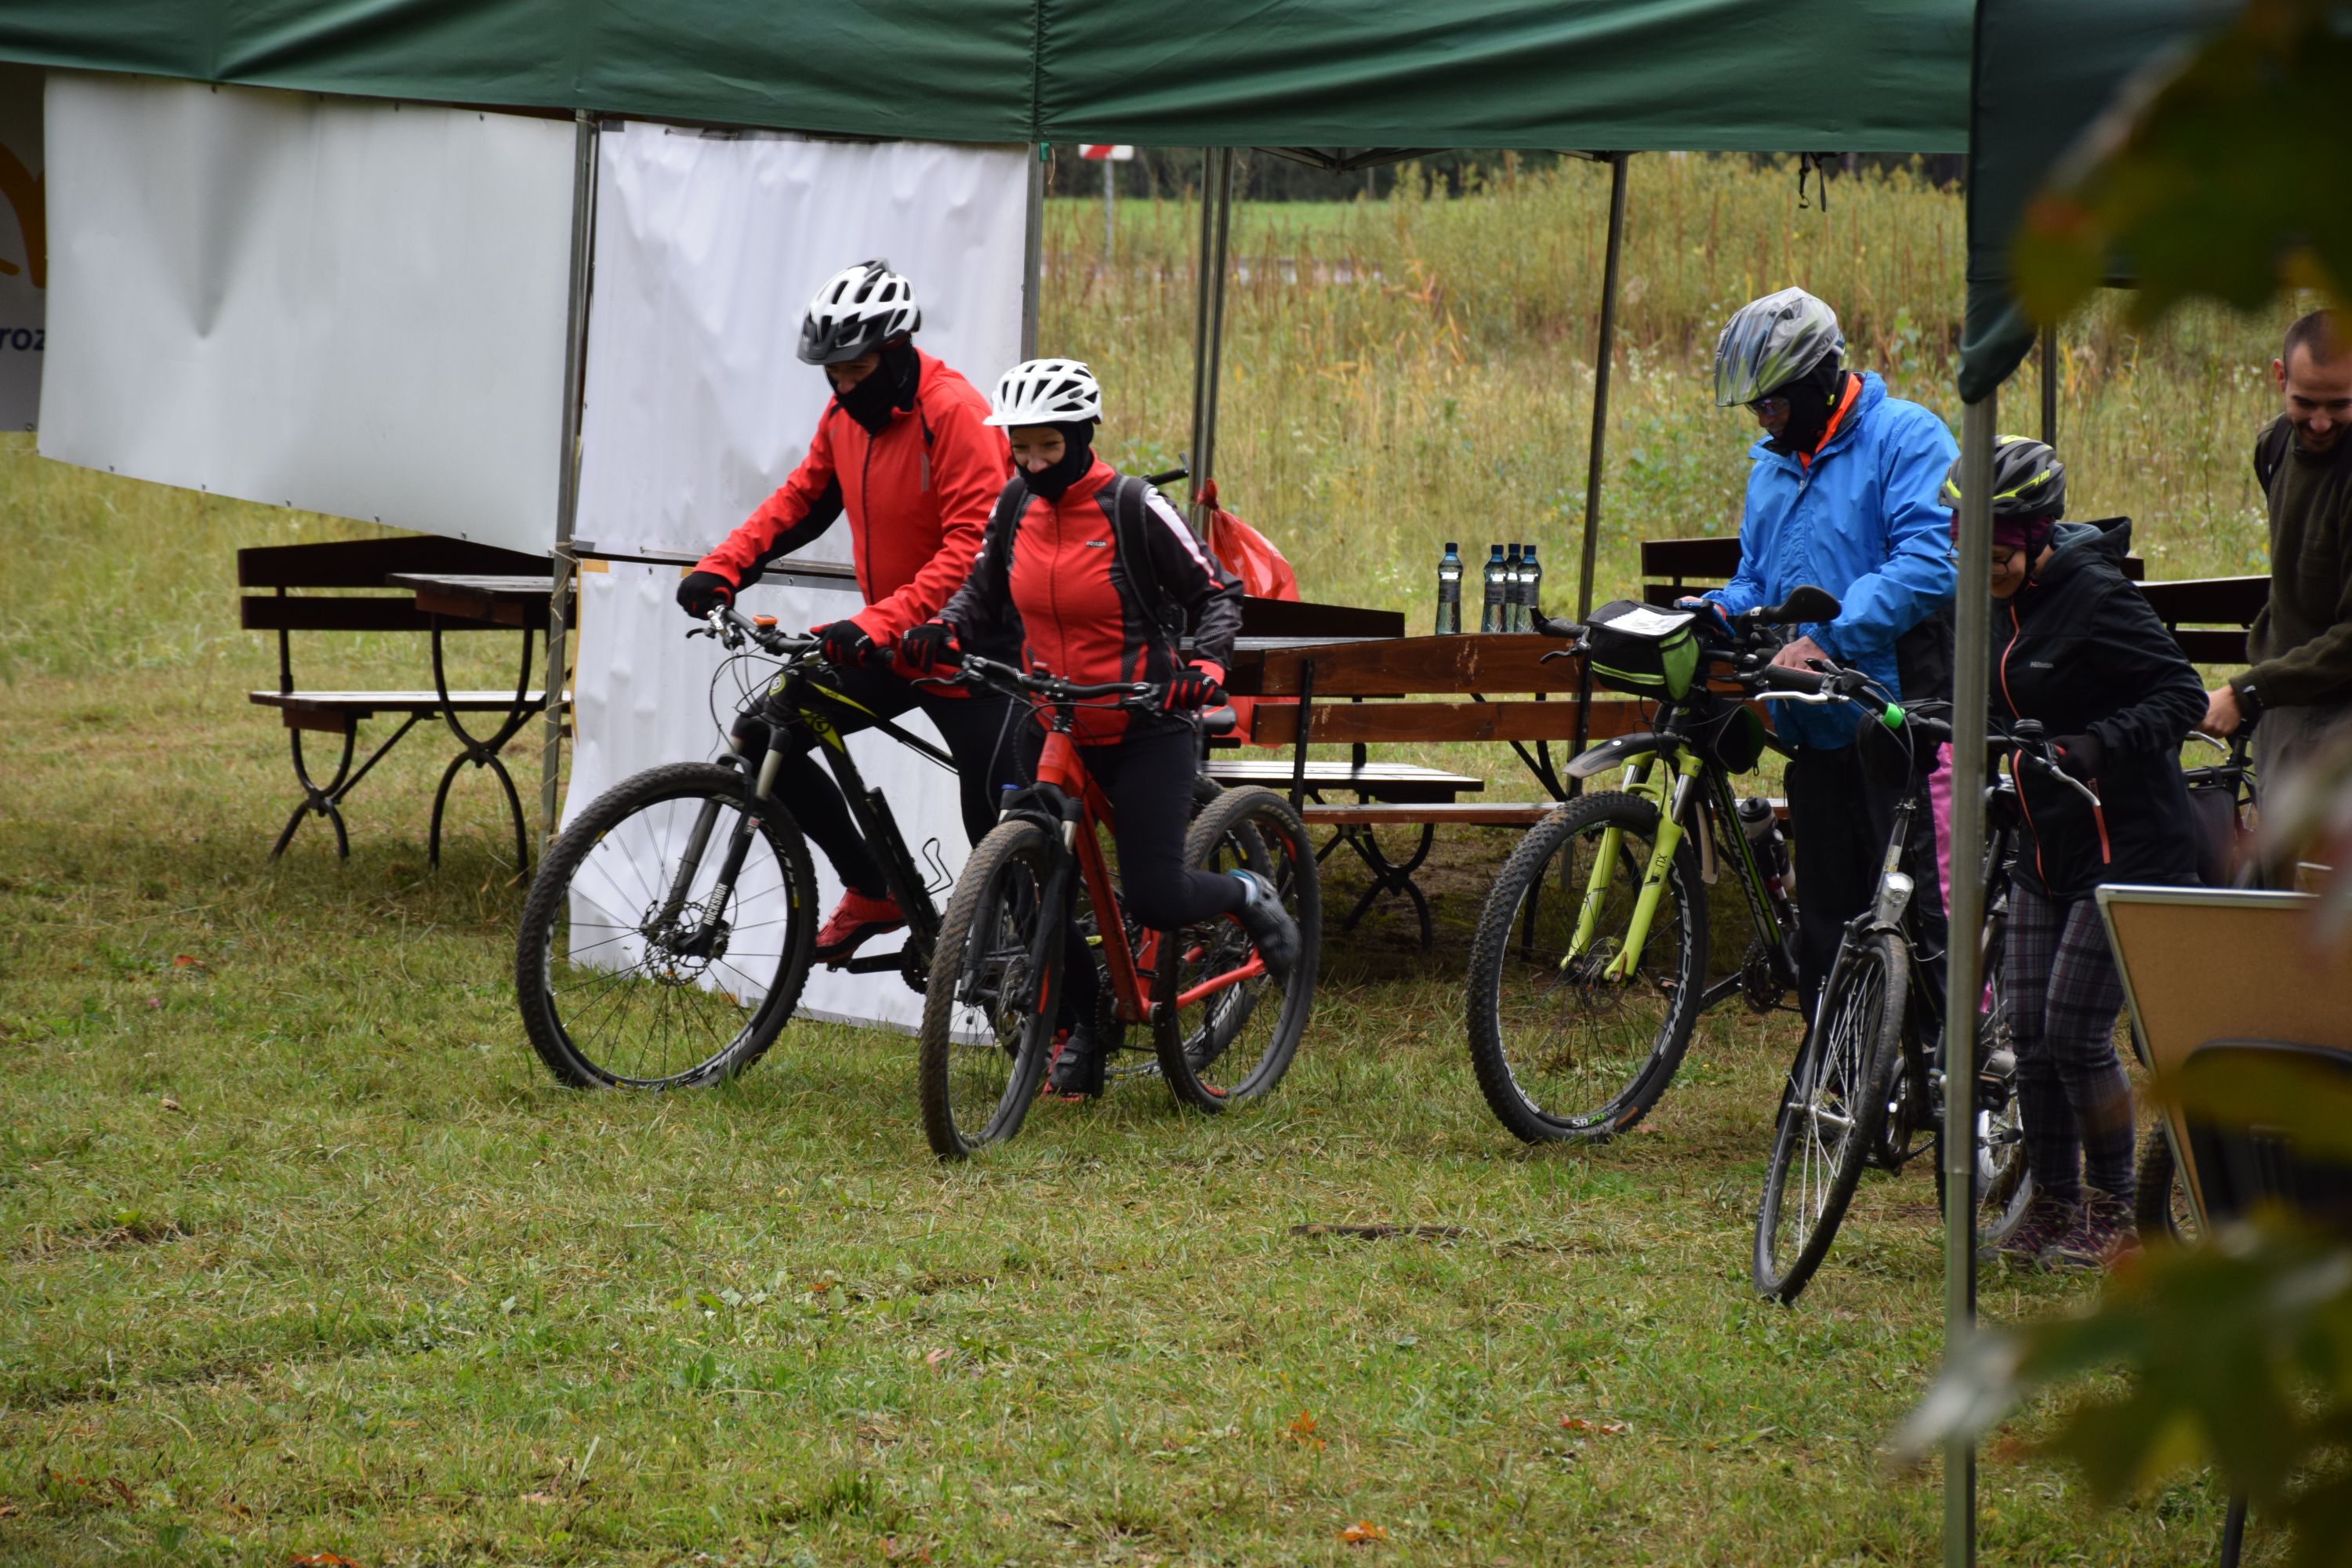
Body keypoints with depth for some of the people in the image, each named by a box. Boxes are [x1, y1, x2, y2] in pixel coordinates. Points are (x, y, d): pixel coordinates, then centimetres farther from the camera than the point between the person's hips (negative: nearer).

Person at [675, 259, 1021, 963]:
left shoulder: (955, 413, -21)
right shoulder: (845, 416, 3)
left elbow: (971, 545, -28)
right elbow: (799, 502, 12)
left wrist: (878, 624, -37)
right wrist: (721, 567, -5)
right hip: (887, 647, 8)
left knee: (996, 829, -5)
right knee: (763, 735, -1)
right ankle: (872, 892, 9)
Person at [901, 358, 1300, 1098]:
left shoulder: (1133, 508, -15)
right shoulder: (1016, 509, 0)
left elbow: (1219, 593, -7)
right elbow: (981, 597, 13)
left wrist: (1206, 665, -24)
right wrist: (933, 637, -7)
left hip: (1146, 732, -5)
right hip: (1054, 730, 5)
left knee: (1153, 898, -13)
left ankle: (1246, 897, 20)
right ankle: (1078, 1037, 17)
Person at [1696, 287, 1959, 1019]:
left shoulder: (1905, 437, -7)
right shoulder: (1772, 466, 18)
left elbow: (1928, 561, -19)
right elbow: (1757, 576, 25)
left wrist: (1825, 637, -25)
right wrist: (1717, 612, 1)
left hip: (1899, 715, -8)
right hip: (1814, 726, 8)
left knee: (1915, 904, -9)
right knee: (1825, 914, 10)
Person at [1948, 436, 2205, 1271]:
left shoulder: (2095, 596, -18)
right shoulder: (1999, 600, 6)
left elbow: (2182, 694, -18)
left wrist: (2095, 746, -30)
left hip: (2126, 842, -8)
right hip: (2048, 844, 8)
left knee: (2076, 1032, -8)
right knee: (2030, 1034, 7)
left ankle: (2115, 1211, 7)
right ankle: (2053, 1205, 19)